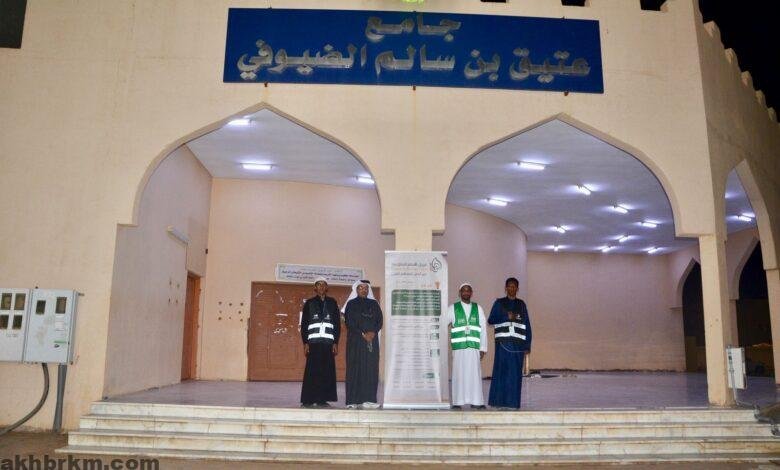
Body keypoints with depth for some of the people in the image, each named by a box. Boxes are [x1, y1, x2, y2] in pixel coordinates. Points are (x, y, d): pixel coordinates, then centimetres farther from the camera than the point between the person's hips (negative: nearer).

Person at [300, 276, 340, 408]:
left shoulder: (332, 303, 11)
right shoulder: (309, 303, 9)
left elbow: (337, 323, 10)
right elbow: (304, 324, 7)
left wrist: (336, 343, 2)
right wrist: (305, 343, -2)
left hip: (328, 341, 1)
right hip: (313, 341, -1)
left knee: (327, 370, -1)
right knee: (312, 370, -4)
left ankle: (322, 399, 5)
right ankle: (308, 399, 2)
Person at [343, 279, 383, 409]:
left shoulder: (374, 304, 15)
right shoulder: (351, 304, 6)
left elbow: (380, 320, 7)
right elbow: (349, 322, -4)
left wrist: (373, 333, -10)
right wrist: (362, 334, -14)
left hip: (372, 340, 3)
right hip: (355, 340, -3)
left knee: (371, 369, -2)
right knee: (355, 368, -6)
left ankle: (368, 399, 0)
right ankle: (353, 400, -6)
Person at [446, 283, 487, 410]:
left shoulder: (478, 308, 13)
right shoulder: (452, 308, 9)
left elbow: (483, 329, 10)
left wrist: (483, 348, 4)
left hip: (474, 347, 1)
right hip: (458, 347, -1)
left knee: (475, 373, -2)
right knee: (459, 373, -3)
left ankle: (476, 401, 3)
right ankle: (457, 402, 1)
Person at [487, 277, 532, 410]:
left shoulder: (521, 304, 13)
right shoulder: (499, 303, 9)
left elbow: (527, 325, 11)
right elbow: (491, 320, 2)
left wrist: (528, 345, 4)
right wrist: (507, 317, -10)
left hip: (518, 344, 2)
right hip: (503, 343, -2)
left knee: (515, 373, 1)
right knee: (501, 370, -4)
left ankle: (513, 402, 7)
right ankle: (499, 401, 2)